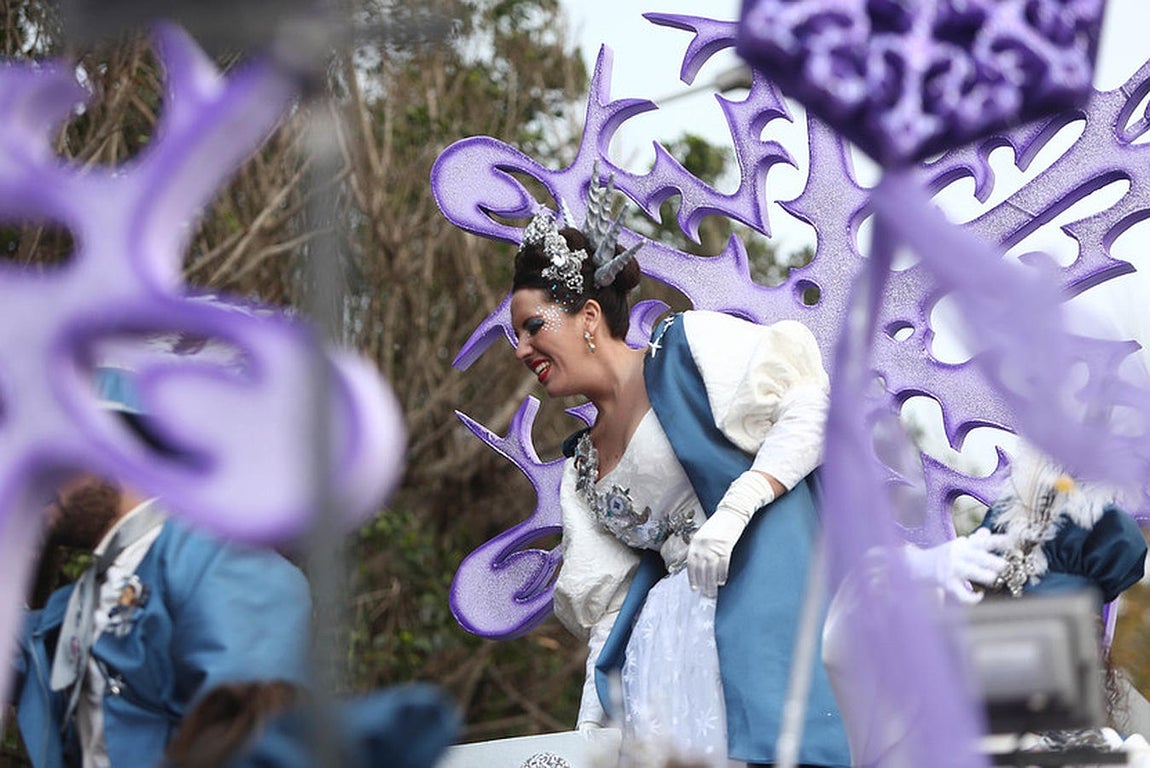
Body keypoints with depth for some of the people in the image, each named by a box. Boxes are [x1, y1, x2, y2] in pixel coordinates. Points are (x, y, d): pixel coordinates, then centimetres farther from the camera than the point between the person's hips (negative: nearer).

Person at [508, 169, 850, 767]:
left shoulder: (690, 343, 5)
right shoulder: (580, 471, 25)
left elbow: (811, 408, -6)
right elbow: (609, 609, 23)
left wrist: (733, 510, -18)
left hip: (765, 586, -6)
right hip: (676, 622, 6)